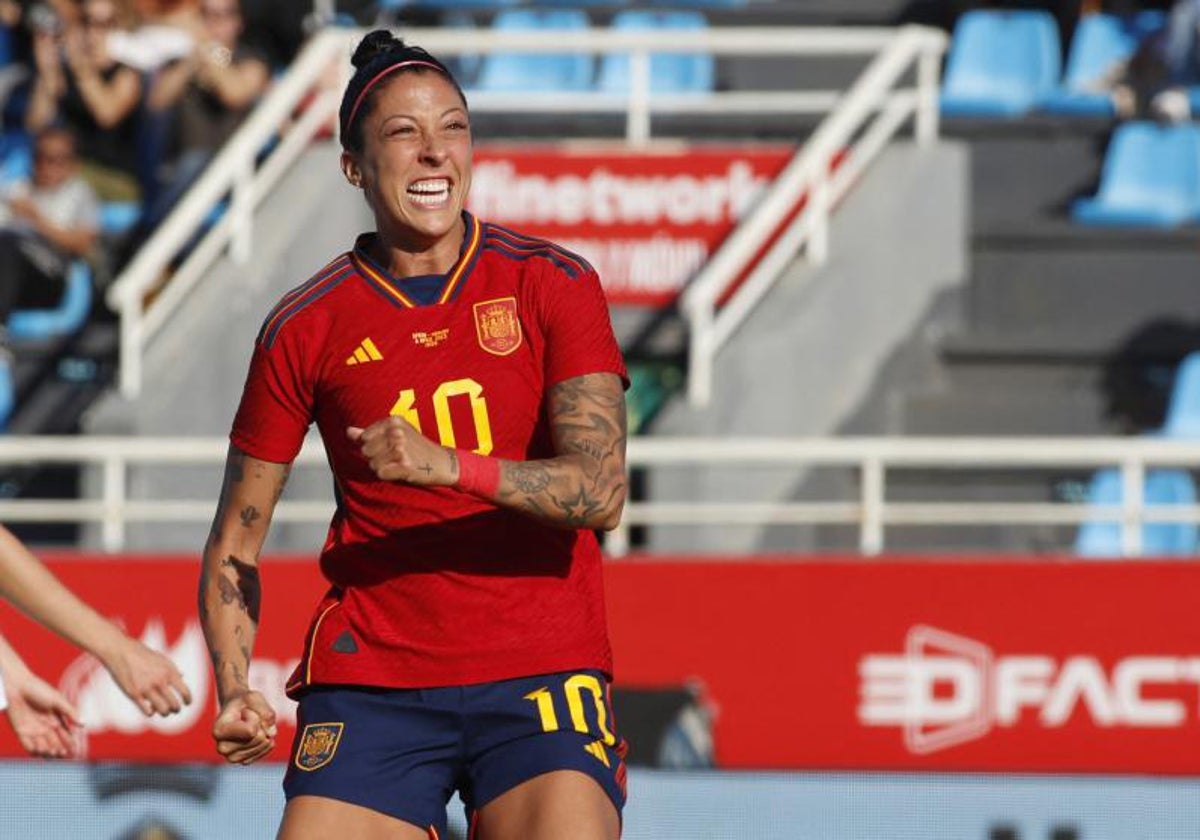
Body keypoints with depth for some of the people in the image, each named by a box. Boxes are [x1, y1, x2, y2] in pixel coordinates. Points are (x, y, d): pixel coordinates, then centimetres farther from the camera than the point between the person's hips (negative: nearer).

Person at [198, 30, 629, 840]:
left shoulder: (553, 286, 1)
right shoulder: (306, 327, 3)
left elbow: (601, 490, -11)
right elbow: (234, 543, 8)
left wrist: (448, 466, -26)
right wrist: (235, 690, -9)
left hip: (539, 676, -1)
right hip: (369, 680, 1)